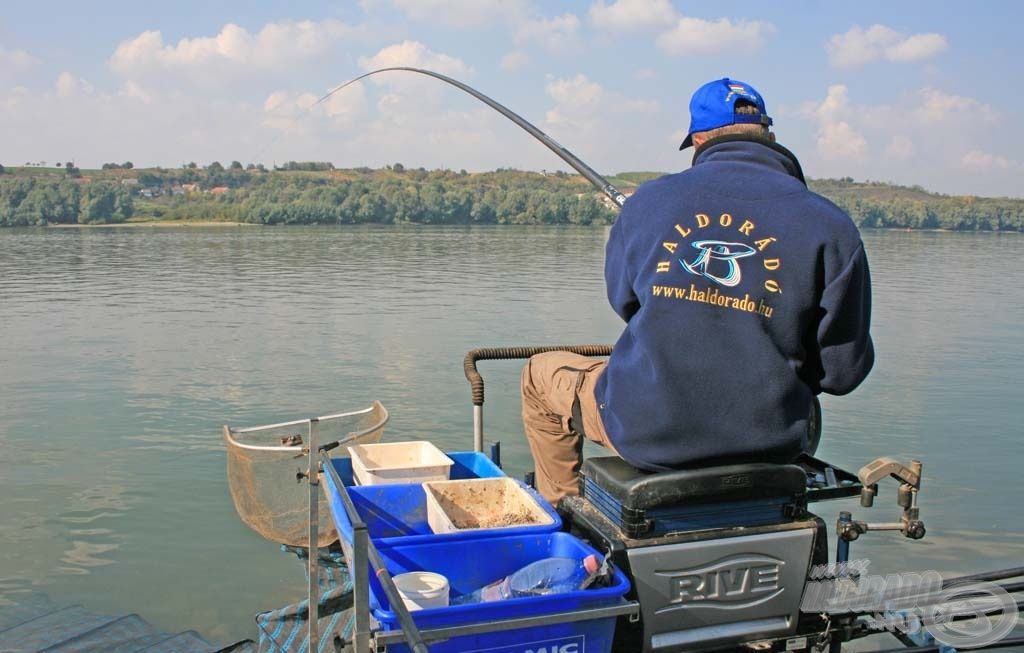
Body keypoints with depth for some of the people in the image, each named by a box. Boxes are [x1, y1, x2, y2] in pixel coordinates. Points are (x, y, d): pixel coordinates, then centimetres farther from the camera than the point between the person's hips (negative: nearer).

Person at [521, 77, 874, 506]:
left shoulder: (650, 200, -5)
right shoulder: (830, 227, -9)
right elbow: (844, 371, -6)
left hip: (644, 433, -1)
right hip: (766, 446, 1)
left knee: (540, 375, 28)